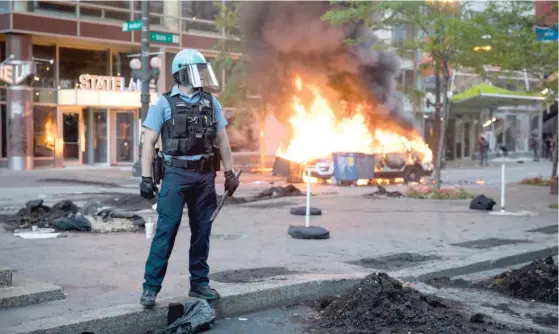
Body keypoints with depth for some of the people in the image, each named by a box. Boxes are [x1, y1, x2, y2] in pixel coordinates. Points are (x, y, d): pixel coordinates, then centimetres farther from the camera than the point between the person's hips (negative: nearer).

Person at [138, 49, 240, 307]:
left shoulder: (210, 103, 10)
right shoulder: (164, 103, -1)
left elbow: (222, 140, 14)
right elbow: (149, 142, -3)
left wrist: (229, 173, 11)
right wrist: (146, 177, -10)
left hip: (205, 175, 4)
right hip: (176, 174, -4)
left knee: (202, 231, 9)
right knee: (166, 230, -7)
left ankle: (199, 283, 19)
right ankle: (151, 287, -1)